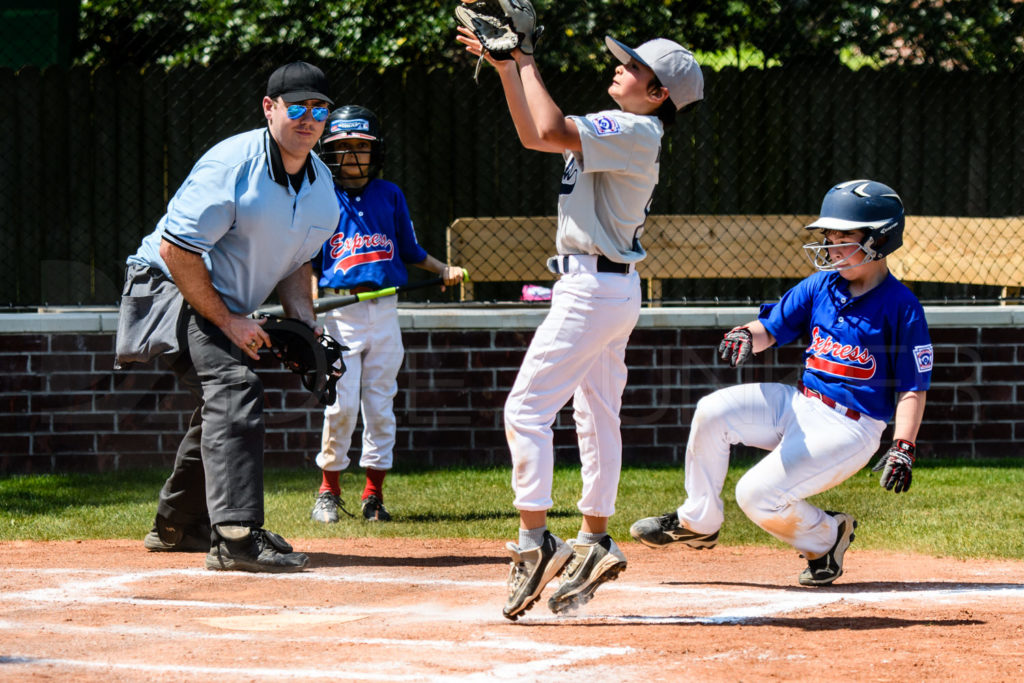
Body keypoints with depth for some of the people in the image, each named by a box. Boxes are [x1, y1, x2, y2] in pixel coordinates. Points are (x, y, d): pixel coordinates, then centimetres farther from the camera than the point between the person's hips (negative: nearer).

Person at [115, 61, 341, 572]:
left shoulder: (321, 185, 2)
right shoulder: (232, 165, -25)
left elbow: (295, 260, 16)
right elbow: (175, 249, -26)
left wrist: (303, 322, -1)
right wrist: (227, 321, -23)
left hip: (229, 308, 10)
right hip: (170, 288, -10)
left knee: (226, 404, 20)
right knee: (234, 388, -27)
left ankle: (178, 525, 41)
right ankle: (236, 536, -37)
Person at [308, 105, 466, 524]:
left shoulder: (390, 195, 11)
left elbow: (409, 250, 17)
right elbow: (309, 263, 3)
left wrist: (443, 270, 3)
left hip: (384, 312, 3)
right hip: (339, 311, -3)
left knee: (380, 404, 3)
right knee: (341, 405, -8)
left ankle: (374, 494, 9)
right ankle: (328, 492, 6)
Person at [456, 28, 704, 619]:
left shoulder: (635, 132, -17)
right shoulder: (621, 130, 13)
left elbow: (550, 131, -27)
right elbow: (536, 135, 19)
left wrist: (528, 65, -15)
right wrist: (507, 67, 11)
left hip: (595, 287, -10)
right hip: (606, 287, 10)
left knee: (527, 409, -10)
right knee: (597, 415, 15)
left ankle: (535, 542, -12)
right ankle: (595, 544, 22)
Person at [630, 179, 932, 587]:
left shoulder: (901, 306, -11)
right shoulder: (821, 286, 6)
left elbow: (913, 388, -11)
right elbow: (772, 328, 8)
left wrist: (903, 447, -23)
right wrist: (747, 335, -17)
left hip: (851, 428, -7)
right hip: (800, 405, 7)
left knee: (757, 495, -20)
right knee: (713, 411, -14)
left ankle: (826, 537, 10)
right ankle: (697, 522, 1)